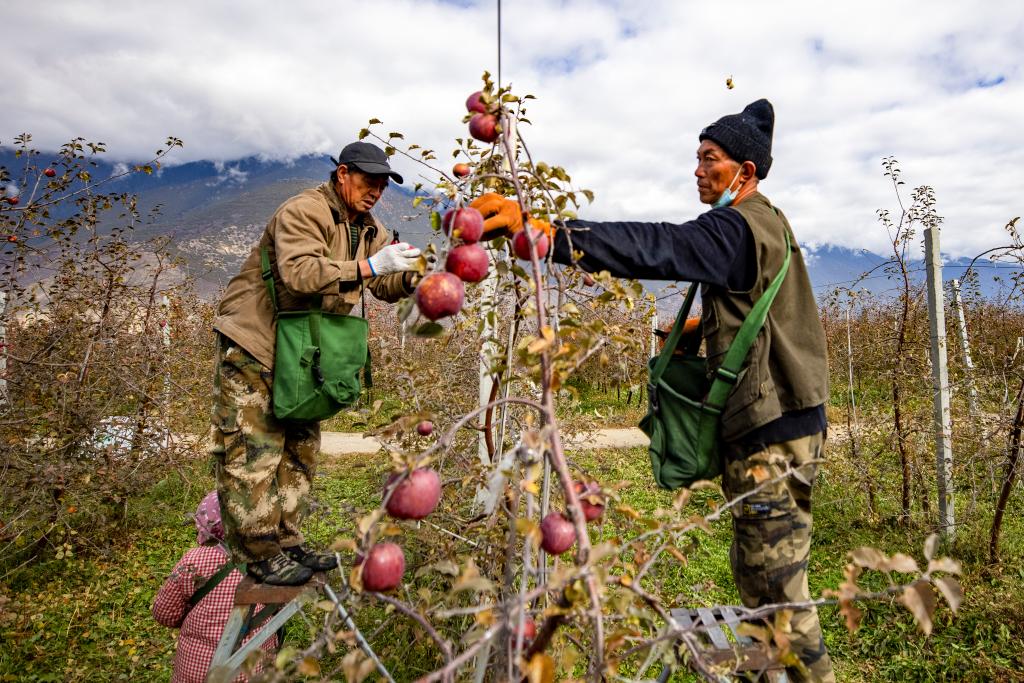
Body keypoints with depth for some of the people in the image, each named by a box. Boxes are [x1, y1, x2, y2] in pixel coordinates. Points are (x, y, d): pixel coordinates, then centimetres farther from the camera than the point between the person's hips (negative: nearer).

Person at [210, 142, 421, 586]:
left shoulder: (369, 228, 9)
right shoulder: (303, 211, -18)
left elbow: (386, 285, 2)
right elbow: (300, 273, -35)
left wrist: (412, 275, -18)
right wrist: (367, 267, -40)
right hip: (252, 342, -9)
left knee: (299, 449, 12)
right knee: (253, 452, -6)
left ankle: (287, 544, 24)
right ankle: (261, 555, 5)